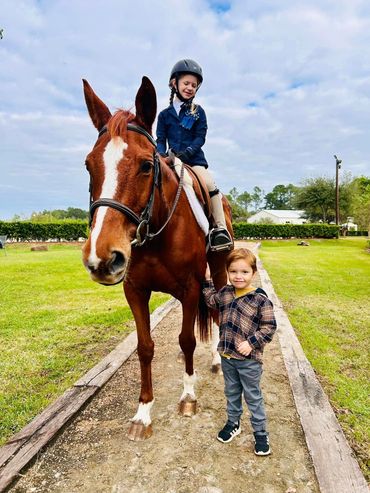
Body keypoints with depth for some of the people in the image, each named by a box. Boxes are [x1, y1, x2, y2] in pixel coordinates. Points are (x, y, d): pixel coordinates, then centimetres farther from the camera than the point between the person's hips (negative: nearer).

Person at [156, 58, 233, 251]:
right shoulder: (165, 114, 12)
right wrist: (162, 155, -14)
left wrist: (186, 152, -18)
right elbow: (160, 139, 8)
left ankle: (221, 229, -20)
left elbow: (200, 137, 0)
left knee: (210, 184, -23)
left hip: (194, 158, -2)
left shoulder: (198, 112, 9)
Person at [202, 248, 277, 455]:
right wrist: (208, 279, 14)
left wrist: (251, 343, -23)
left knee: (253, 397, 12)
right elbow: (211, 300, 19)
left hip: (249, 360, -5)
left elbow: (269, 327, -14)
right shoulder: (225, 292, -1)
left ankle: (261, 434, 31)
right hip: (227, 356, 5)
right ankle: (233, 423, 45)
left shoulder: (260, 299, -18)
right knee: (231, 393, 24)